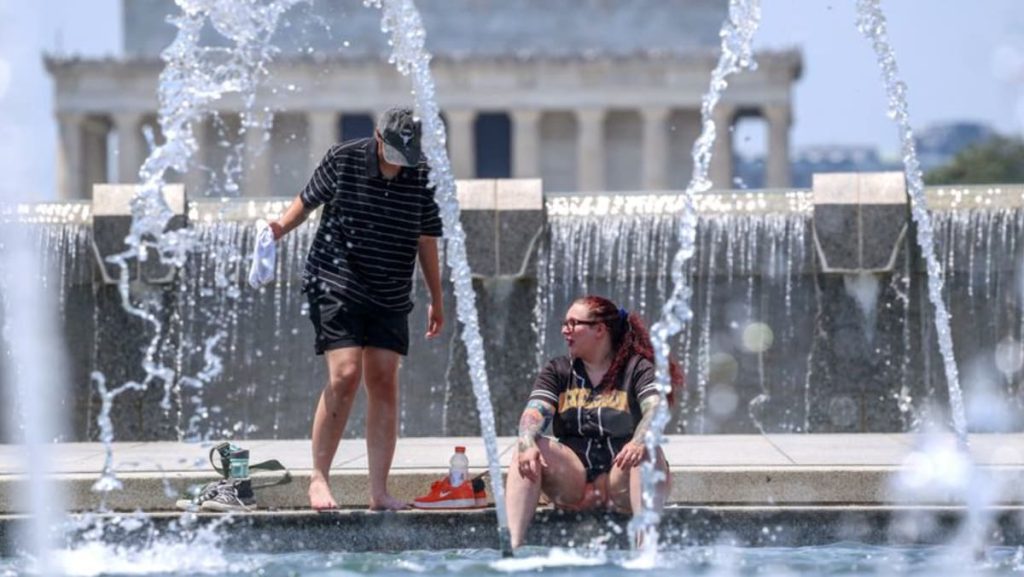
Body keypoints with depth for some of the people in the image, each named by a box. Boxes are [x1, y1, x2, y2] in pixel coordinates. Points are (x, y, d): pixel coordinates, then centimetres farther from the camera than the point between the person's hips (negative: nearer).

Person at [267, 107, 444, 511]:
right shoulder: (343, 160, -7)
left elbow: (426, 241, 11)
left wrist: (436, 300, 16)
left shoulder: (423, 177, 0)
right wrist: (281, 227, -14)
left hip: (391, 296, 3)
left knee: (384, 383, -1)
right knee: (345, 376, -16)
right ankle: (318, 478, -5)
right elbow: (307, 201, 6)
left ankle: (379, 491, 2)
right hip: (335, 285, -3)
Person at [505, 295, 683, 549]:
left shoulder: (638, 369, 3)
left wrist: (639, 442, -39)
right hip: (572, 484, 3)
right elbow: (535, 413, -4)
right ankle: (512, 545, -37)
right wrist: (527, 444, -28)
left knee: (649, 454, -32)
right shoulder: (558, 371, 13)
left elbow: (656, 410, -16)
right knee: (528, 453, -22)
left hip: (620, 481, -3)